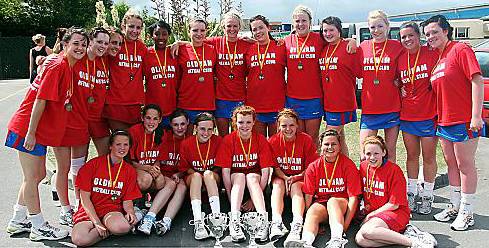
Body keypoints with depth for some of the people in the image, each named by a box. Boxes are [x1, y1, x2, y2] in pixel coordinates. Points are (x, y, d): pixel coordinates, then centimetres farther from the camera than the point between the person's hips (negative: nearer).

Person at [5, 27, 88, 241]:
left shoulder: (68, 66, 10)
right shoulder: (57, 66, -17)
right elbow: (40, 100, -20)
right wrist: (30, 133, -20)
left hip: (42, 130, 9)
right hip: (29, 128, -9)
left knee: (37, 175, 17)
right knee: (32, 177, 2)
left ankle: (18, 221, 31)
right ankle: (39, 227, 14)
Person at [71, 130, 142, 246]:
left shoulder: (130, 171, 6)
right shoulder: (93, 164, -3)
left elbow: (127, 200, 8)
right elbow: (85, 197, -4)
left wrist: (130, 212, -16)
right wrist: (97, 223, -12)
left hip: (112, 210, 0)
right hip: (90, 210, 0)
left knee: (122, 227, -37)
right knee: (79, 239, -32)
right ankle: (110, 230, -6)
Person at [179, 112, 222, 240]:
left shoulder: (218, 141, -5)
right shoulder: (186, 143, -5)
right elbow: (184, 167, 4)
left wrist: (208, 174, -12)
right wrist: (195, 173, -12)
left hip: (213, 179, 0)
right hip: (193, 179, 0)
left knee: (208, 173, -33)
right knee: (196, 176, -33)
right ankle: (198, 222, -47)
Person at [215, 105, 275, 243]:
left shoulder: (261, 140, -10)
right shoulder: (228, 140, -11)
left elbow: (265, 171, -13)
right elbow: (225, 171, -13)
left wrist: (254, 199, -18)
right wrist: (231, 199, -20)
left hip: (254, 176, 0)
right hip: (235, 176, 0)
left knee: (252, 177, -32)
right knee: (239, 176, -32)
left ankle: (263, 219, -47)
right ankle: (234, 220, -47)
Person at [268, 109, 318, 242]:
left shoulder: (306, 140, -10)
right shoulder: (273, 141, -6)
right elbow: (274, 167, 0)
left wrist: (296, 177, -20)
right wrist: (285, 178, -18)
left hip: (300, 179, -1)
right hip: (280, 177, 2)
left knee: (296, 186, -32)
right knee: (278, 184, -30)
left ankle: (297, 225, -49)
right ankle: (276, 222, -46)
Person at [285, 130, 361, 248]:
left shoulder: (348, 165, -6)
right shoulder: (313, 167, 1)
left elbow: (353, 197, -10)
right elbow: (308, 196, -1)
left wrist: (345, 225, -19)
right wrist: (313, 222, -16)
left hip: (342, 204, -2)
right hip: (321, 203, 2)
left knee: (332, 201, -33)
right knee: (312, 212, -29)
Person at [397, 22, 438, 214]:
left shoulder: (431, 54, -7)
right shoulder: (400, 59, 5)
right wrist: (399, 89, -2)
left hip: (429, 114, -4)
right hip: (407, 115, 4)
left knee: (428, 157, 6)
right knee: (412, 155, 13)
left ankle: (427, 196, 20)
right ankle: (411, 193, 25)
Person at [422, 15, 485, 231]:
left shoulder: (460, 49, -9)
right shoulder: (437, 58, 13)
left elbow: (477, 80, -16)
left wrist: (476, 115, -21)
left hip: (464, 121, -8)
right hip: (444, 121, 8)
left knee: (465, 165, 2)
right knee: (451, 164, 15)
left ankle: (467, 212, 13)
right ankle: (454, 206, 27)